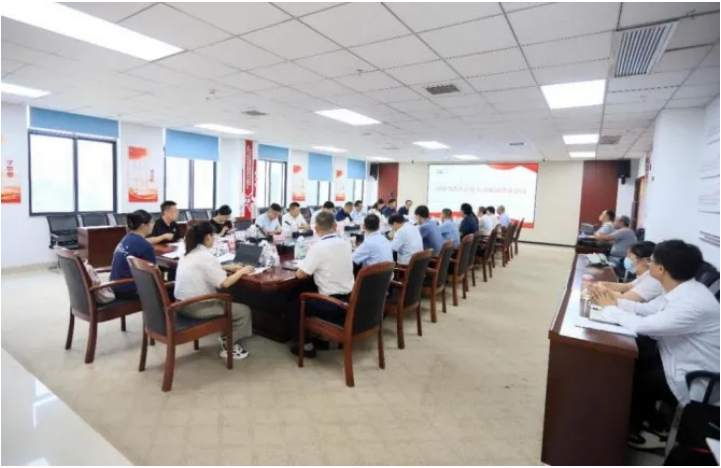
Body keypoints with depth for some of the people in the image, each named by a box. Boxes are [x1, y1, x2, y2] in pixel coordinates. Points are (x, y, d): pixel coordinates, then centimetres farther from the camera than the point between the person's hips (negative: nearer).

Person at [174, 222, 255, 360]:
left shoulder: (188, 254, 8)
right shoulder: (206, 256, -20)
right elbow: (225, 283, -23)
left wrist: (228, 267, 15)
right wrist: (241, 271, -7)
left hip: (182, 303, 10)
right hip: (195, 306, -10)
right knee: (243, 311, -2)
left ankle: (226, 337, 29)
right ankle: (228, 347, 11)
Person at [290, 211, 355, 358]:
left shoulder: (318, 247, -17)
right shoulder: (346, 244, 3)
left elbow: (299, 274, -12)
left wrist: (307, 263, 7)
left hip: (332, 304, -7)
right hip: (349, 300, 7)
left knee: (296, 305, 14)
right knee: (311, 298, 32)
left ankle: (306, 346, 18)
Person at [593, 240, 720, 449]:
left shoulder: (694, 303, -33)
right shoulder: (680, 290, -3)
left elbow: (641, 325, -36)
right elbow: (645, 308, 4)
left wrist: (610, 308, -20)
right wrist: (614, 300, -9)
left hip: (697, 382, -8)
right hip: (682, 361, 8)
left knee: (630, 377, -1)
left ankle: (633, 430, 26)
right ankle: (648, 421, 28)